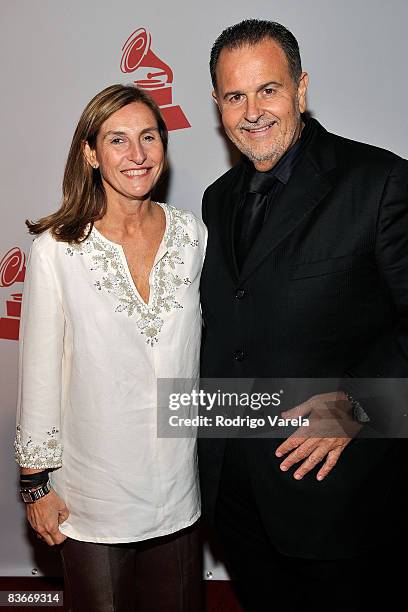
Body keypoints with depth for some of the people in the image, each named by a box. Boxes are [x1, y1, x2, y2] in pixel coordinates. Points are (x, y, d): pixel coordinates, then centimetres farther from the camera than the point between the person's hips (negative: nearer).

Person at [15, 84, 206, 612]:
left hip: (179, 490, 3)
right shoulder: (56, 249, -13)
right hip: (91, 501, -3)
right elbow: (39, 371, -8)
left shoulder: (192, 234, -3)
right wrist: (36, 483, -3)